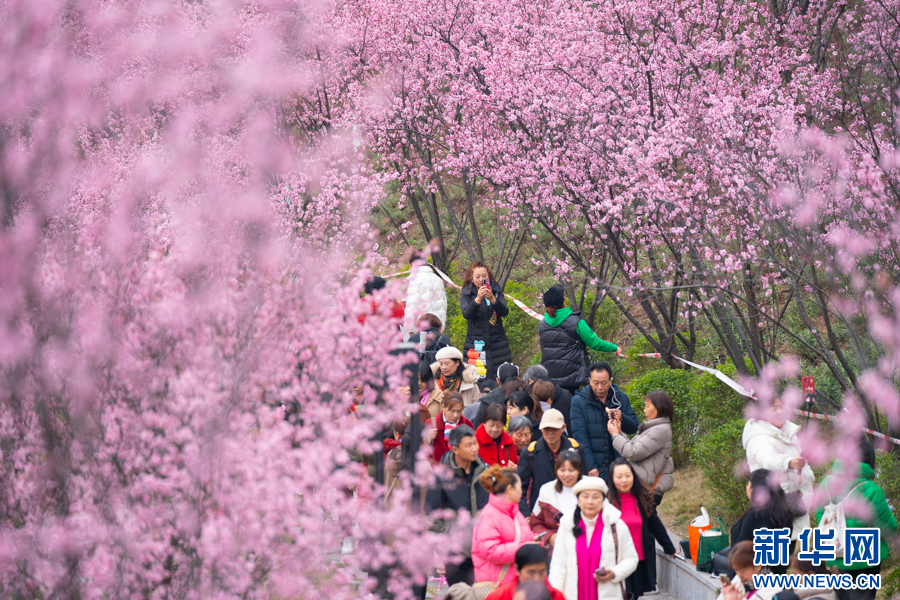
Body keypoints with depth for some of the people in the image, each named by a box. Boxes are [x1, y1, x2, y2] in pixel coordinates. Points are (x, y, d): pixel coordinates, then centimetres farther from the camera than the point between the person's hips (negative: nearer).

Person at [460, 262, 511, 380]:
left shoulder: (496, 291, 7)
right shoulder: (466, 294, 4)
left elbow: (504, 312, -7)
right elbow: (466, 314, -14)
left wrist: (492, 299, -26)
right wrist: (478, 299, -31)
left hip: (497, 344, 1)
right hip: (475, 343, -1)